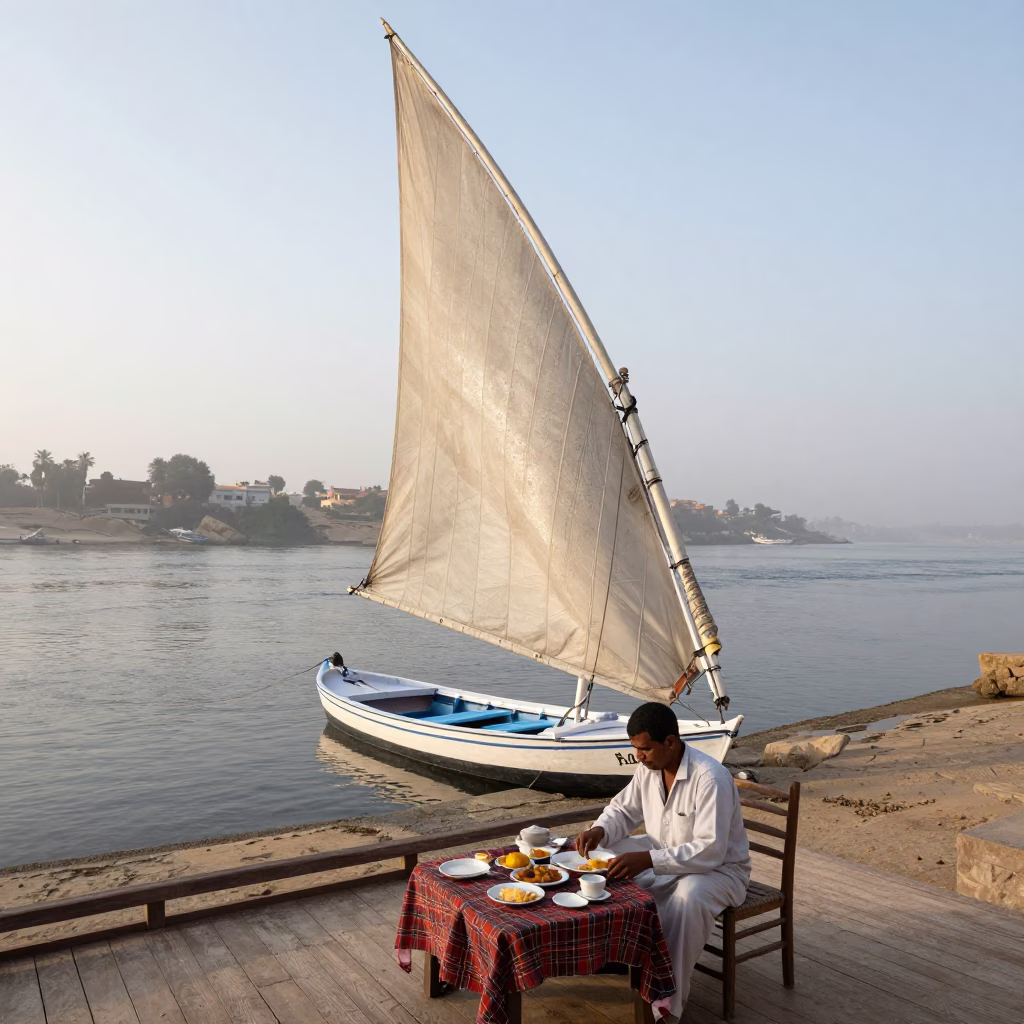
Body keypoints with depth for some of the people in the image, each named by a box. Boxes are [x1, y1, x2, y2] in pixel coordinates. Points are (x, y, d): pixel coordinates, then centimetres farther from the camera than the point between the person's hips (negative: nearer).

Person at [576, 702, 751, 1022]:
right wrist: (599, 830, -16)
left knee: (687, 897, -39)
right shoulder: (648, 768, -7)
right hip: (663, 857, 7)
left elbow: (710, 852, -34)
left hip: (719, 868, -7)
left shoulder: (710, 778, -30)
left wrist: (648, 860, -41)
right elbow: (623, 810, 6)